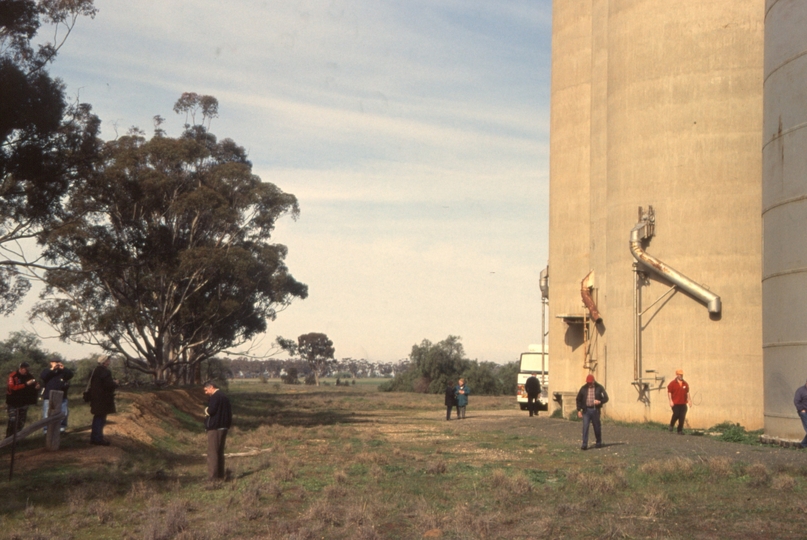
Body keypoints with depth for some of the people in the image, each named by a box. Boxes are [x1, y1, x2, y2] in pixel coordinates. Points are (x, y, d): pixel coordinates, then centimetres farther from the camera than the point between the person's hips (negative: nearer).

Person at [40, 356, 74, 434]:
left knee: (63, 414, 5)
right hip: (48, 398, -2)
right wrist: (52, 369, -19)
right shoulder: (47, 370, 6)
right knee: (47, 416, -1)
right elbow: (42, 376, -14)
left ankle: (62, 429, 15)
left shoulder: (63, 371, 10)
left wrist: (63, 368, -16)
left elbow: (70, 375, -5)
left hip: (62, 398, 2)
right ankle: (47, 430, 4)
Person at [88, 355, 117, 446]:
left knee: (98, 417, 17)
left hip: (95, 397, 10)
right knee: (101, 418, -3)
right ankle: (98, 438, 0)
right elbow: (108, 384, -26)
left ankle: (94, 437, 24)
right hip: (103, 399, -10)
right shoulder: (105, 372, -19)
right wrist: (115, 383, -4)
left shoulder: (96, 370, 12)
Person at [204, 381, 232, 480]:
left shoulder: (215, 397, -14)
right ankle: (220, 474, 21)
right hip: (223, 427, 10)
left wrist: (206, 410, 0)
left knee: (212, 453, -6)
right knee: (220, 452, 16)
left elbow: (210, 411, -21)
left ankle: (212, 476, -8)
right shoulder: (224, 396, 17)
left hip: (215, 428, -10)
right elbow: (229, 412, 19)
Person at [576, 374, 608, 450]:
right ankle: (584, 445, -8)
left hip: (595, 410, 0)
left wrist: (600, 402, -18)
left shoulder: (599, 388, 0)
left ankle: (599, 443, 27)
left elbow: (606, 398, 2)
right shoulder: (583, 388, 4)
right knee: (585, 427, -8)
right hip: (586, 410, 1)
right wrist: (579, 410, 4)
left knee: (597, 427, 9)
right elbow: (579, 399, 11)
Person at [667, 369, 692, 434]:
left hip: (683, 404, 4)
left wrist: (689, 400, 12)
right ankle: (671, 425, 19)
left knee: (682, 418, 0)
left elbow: (687, 393, 19)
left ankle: (680, 430, 8)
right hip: (675, 404, -4)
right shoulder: (673, 383, -2)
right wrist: (670, 401, -10)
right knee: (676, 415, -8)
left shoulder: (685, 384, 11)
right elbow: (669, 392, -3)